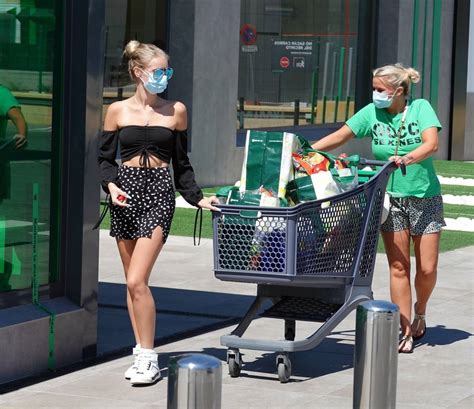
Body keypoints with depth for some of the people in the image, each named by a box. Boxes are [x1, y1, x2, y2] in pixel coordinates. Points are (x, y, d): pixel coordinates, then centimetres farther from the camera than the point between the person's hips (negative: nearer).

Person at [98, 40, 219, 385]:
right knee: (132, 282, 7)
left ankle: (148, 358, -5)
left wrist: (197, 198, 3)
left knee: (137, 281, -13)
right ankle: (141, 351, 18)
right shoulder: (118, 111, 5)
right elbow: (105, 158, 7)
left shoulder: (175, 111, 5)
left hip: (159, 195, -2)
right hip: (126, 194, 2)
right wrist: (111, 185, -11)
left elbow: (181, 163, 11)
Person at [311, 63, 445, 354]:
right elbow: (338, 137, 1)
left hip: (425, 197, -2)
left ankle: (420, 311, 29)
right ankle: (405, 331, 4)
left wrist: (407, 158, -38)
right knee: (398, 267, -2)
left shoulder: (421, 108, -7)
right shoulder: (371, 113, 0)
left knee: (427, 268, -1)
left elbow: (432, 144, -21)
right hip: (391, 198, 2)